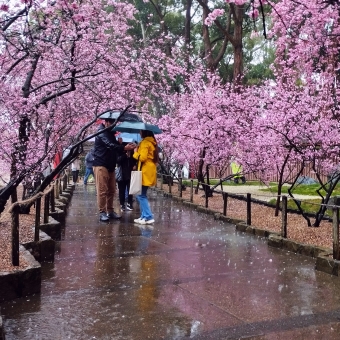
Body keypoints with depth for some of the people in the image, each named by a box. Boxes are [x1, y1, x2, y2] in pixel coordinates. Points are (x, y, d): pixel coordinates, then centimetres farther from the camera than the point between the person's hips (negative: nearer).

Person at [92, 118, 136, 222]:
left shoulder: (110, 133, 18)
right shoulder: (101, 132, -11)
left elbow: (116, 146, 15)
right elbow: (110, 145, -26)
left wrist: (127, 146, -5)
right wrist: (124, 147, -38)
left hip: (110, 166, 9)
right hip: (101, 165, -9)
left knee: (111, 190, 9)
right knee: (102, 190, -8)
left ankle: (110, 211, 16)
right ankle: (102, 212, -3)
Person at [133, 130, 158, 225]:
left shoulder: (145, 142, -12)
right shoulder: (152, 142, 16)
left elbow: (142, 157, -20)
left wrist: (135, 153, -3)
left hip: (145, 173, -9)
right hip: (149, 172, 9)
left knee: (141, 195, -7)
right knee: (141, 195, 12)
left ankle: (148, 217, -9)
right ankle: (144, 216, 13)